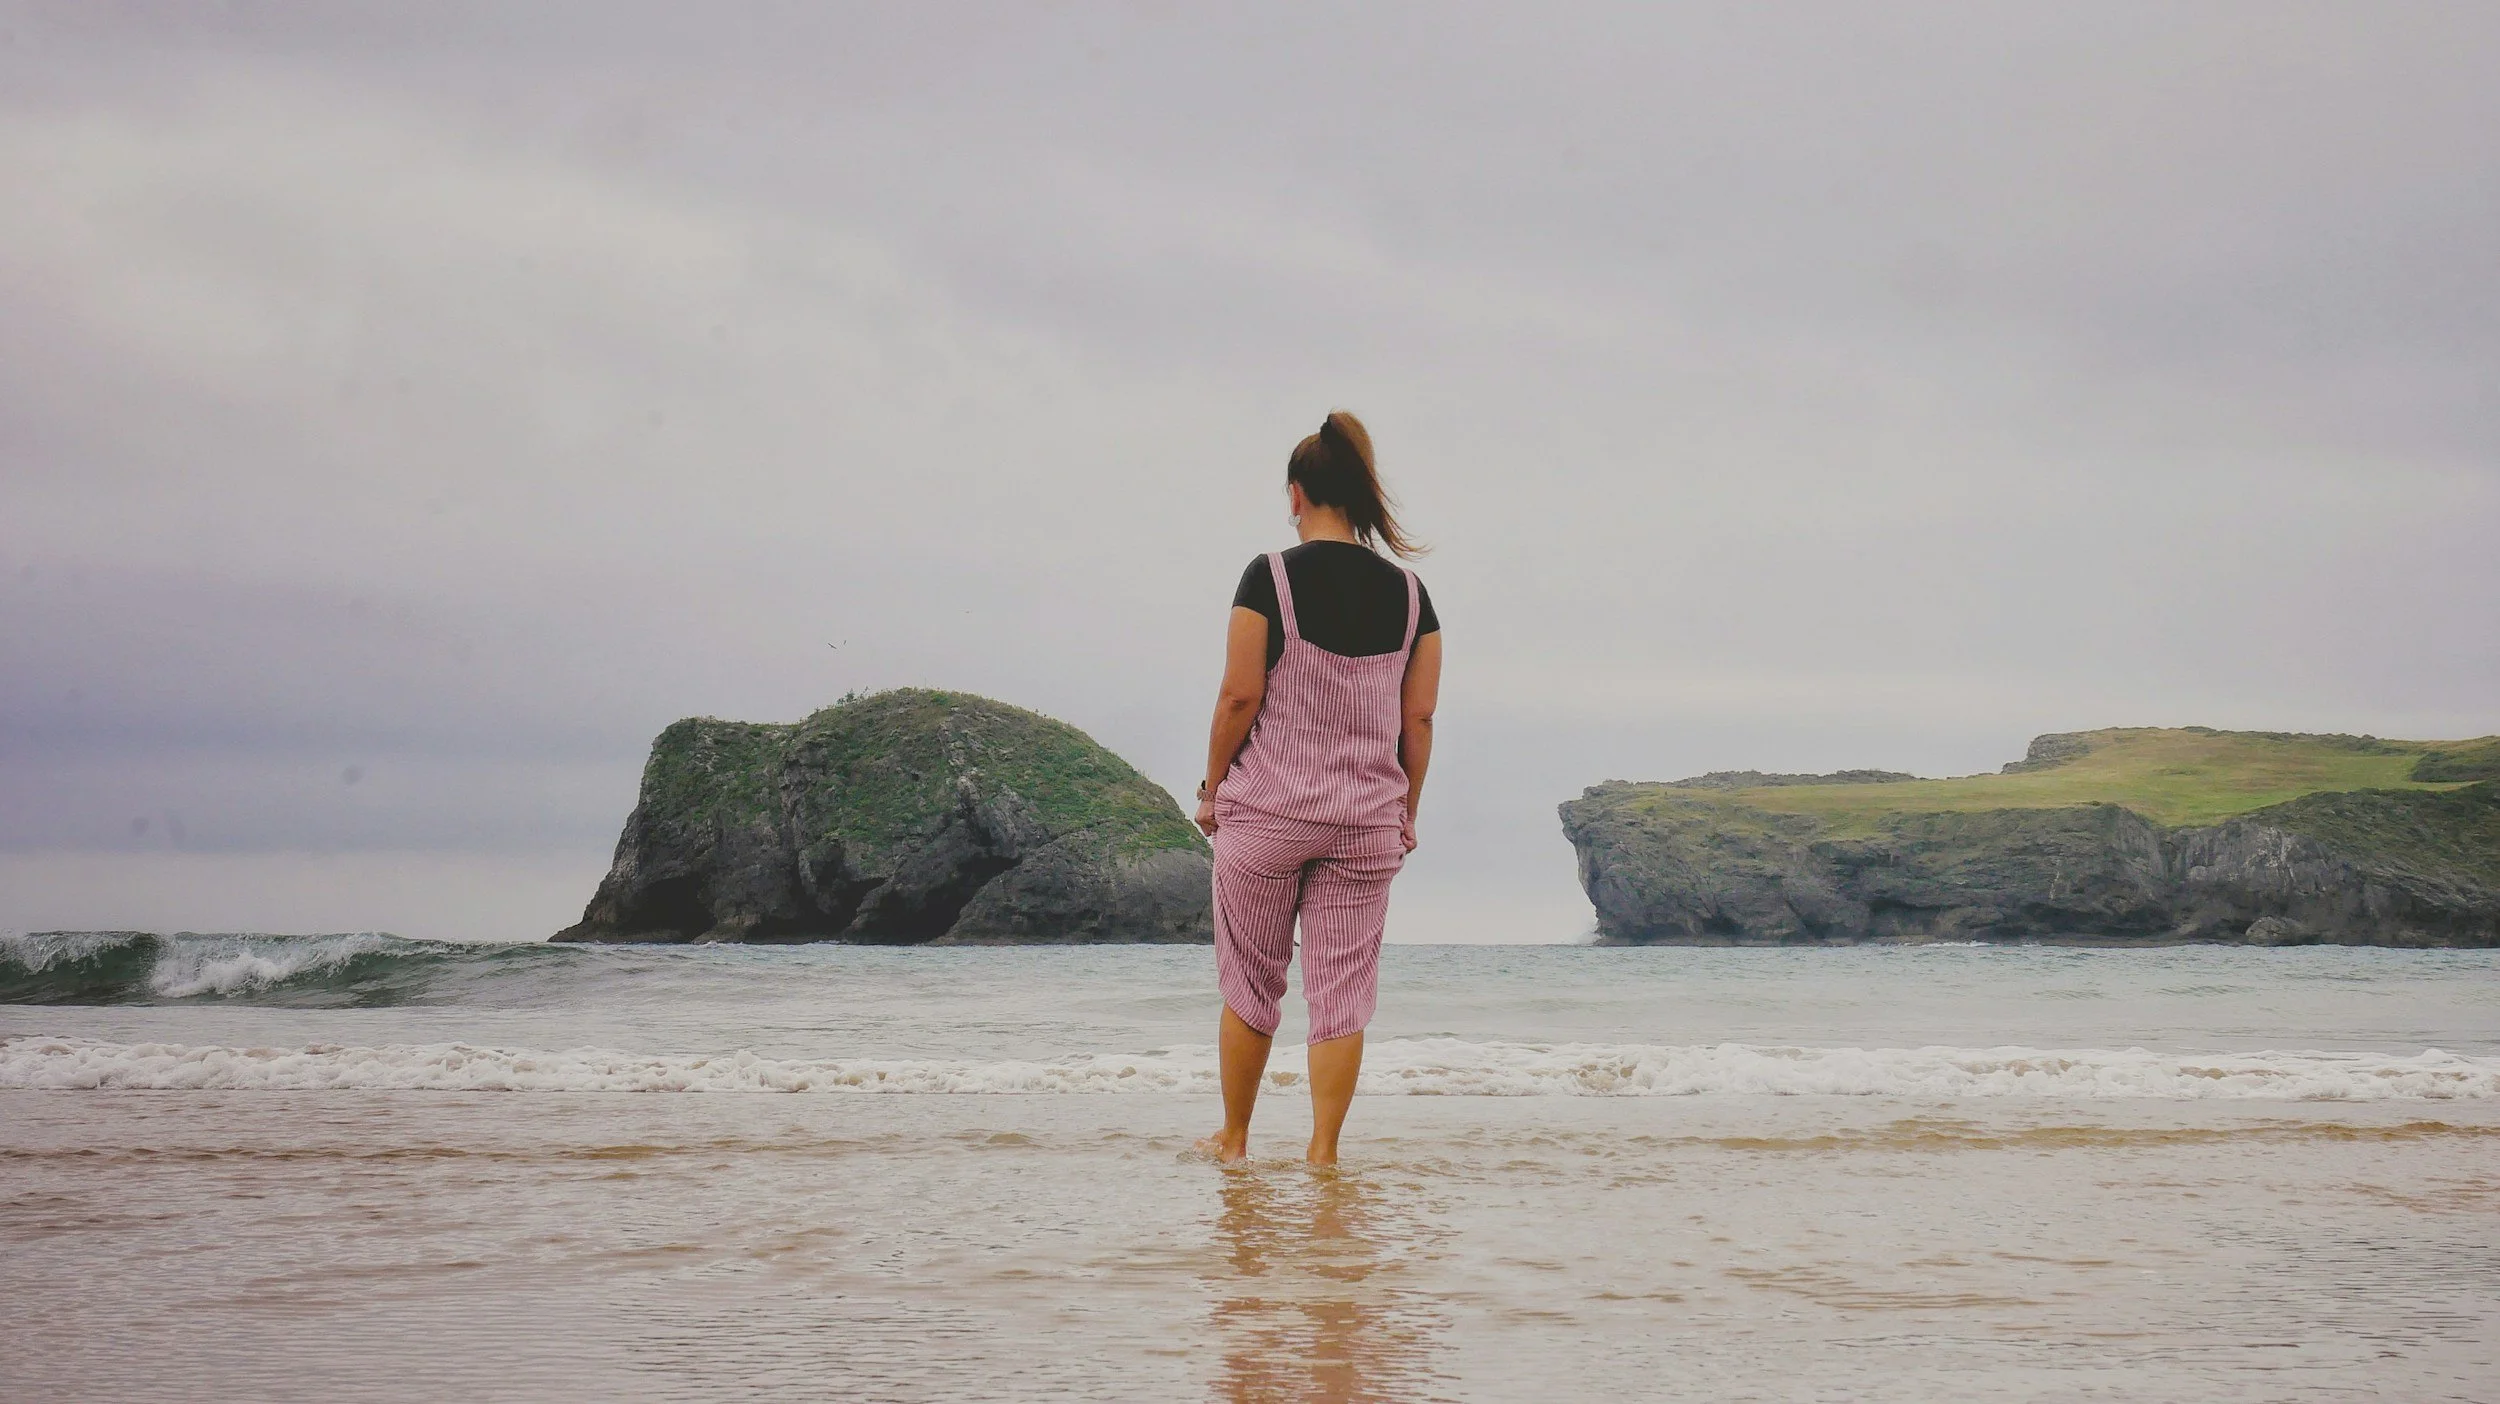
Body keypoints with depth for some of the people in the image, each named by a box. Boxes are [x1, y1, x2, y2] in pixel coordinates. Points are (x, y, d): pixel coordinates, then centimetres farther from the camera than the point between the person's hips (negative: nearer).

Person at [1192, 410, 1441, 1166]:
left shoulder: (1270, 577, -10)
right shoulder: (1410, 593, 1)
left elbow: (1240, 694, -11)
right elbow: (1418, 718, 3)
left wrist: (1212, 788, 1)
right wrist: (1405, 812, 13)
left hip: (1265, 811, -2)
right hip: (1368, 820, 2)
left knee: (1249, 982, 12)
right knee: (1343, 991, 6)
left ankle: (1234, 1138, 23)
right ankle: (1323, 1151, 5)